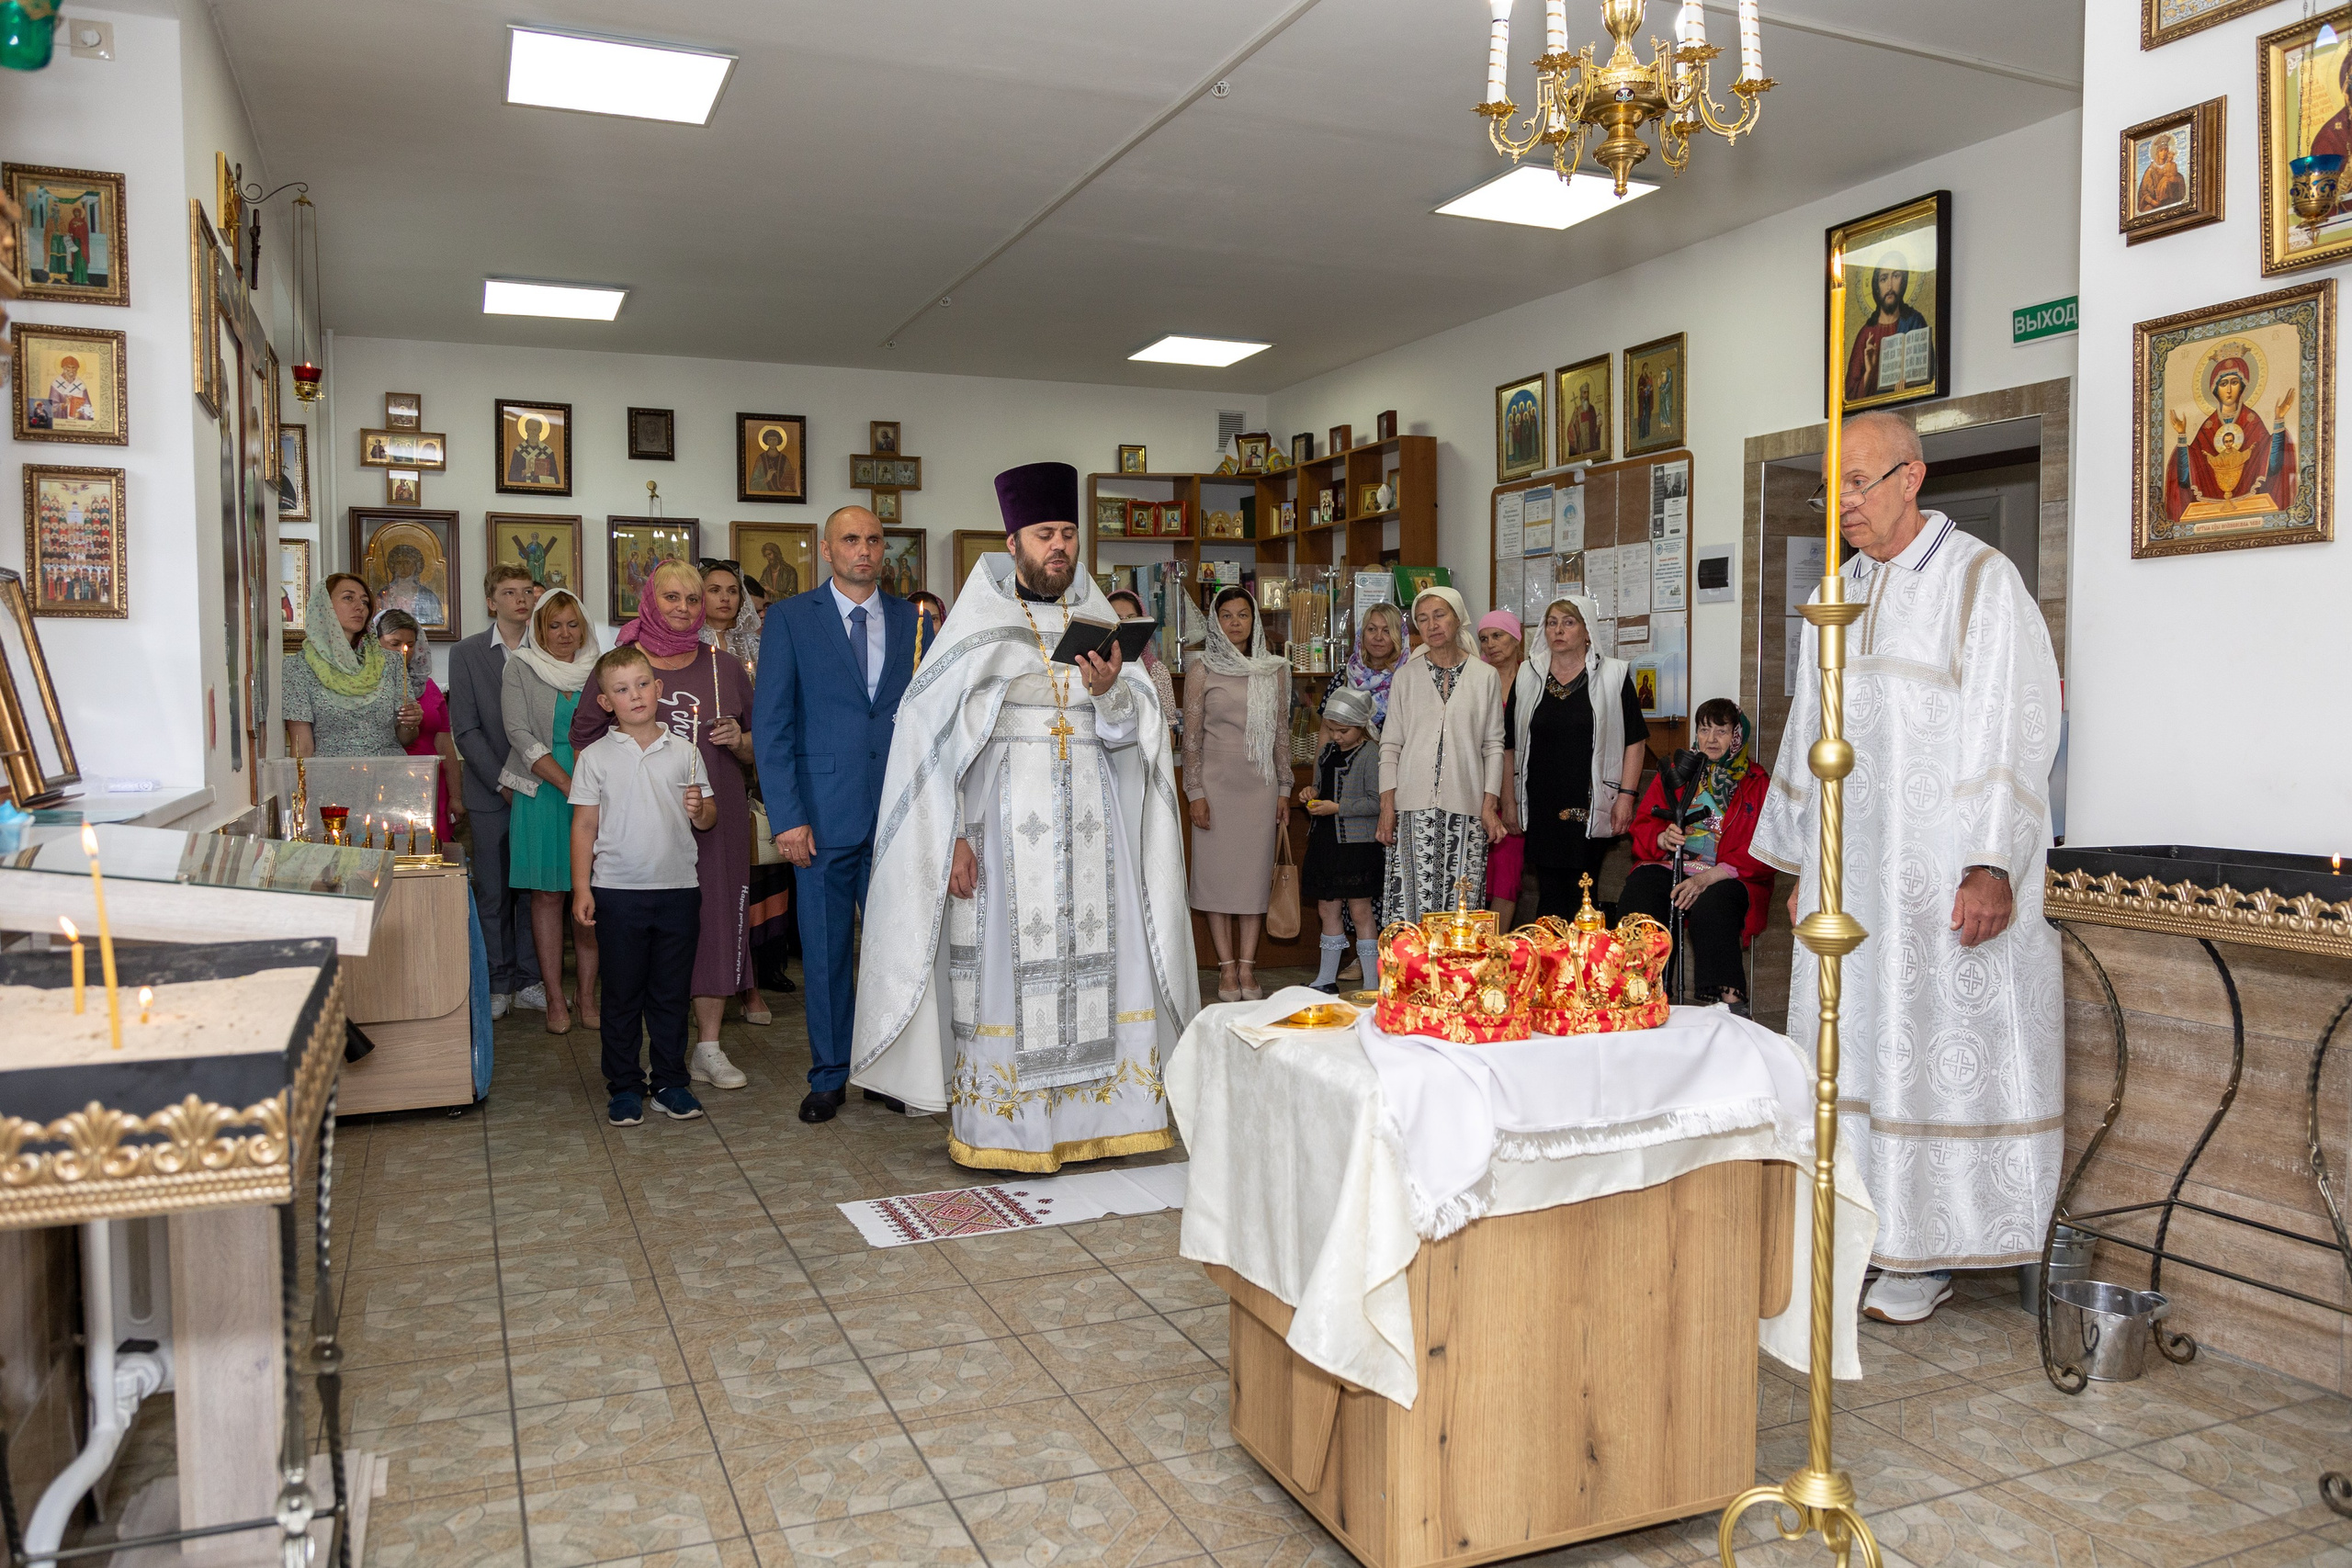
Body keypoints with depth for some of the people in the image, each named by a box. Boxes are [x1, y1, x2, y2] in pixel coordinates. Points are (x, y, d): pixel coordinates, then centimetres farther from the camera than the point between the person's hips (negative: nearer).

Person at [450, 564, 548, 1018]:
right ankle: (498, 984, 15)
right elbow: (466, 730, -2)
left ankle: (529, 980, 14)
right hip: (489, 793, -1)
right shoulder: (466, 654, 2)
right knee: (493, 892, 6)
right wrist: (503, 782, -9)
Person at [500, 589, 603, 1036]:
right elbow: (520, 735, -6)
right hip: (541, 794, -2)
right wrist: (568, 784, -14)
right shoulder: (521, 668, 3)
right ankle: (555, 998, 6)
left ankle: (588, 996, 6)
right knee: (548, 894, 1)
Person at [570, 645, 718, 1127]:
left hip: (678, 889, 1)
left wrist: (700, 810, -16)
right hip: (617, 892, -1)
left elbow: (709, 820, 7)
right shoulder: (596, 757, 1)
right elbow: (584, 825, 2)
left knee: (671, 992, 9)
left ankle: (670, 1081, 20)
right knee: (622, 994, 7)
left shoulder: (683, 751, 4)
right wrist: (581, 888, -3)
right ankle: (624, 1087, 18)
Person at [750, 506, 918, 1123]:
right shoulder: (790, 618, 2)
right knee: (825, 949, 7)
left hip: (900, 814, 2)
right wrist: (786, 817, -9)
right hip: (824, 813, -2)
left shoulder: (913, 621, 10)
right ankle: (829, 1075, 21)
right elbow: (772, 723, -2)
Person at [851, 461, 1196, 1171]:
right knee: (1002, 967, -3)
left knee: (1095, 957, 2)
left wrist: (1110, 691, -17)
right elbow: (935, 733, -3)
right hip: (1005, 829, -3)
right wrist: (952, 837, -11)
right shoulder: (978, 623, 2)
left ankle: (1093, 1115, 12)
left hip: (1091, 828, 4)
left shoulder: (1097, 622, 12)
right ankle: (997, 1124, 6)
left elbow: (1131, 731, 5)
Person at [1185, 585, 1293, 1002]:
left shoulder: (1274, 670, 8)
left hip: (1260, 784, 2)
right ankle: (1227, 968, 8)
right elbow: (1192, 735, 0)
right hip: (1216, 781, -2)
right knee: (1216, 870, 0)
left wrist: (1284, 788, 6)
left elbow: (1281, 732, 10)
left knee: (1256, 871, 2)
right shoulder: (1202, 671, 1)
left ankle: (1247, 968, 8)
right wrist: (1194, 791, -6)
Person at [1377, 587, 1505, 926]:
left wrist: (1490, 803, -1)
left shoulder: (1485, 676, 8)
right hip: (1414, 807, 0)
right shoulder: (1406, 676, 9)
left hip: (1466, 808, 0)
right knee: (1410, 900, -7)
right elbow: (1390, 744, 8)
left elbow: (1494, 745, 8)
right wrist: (1387, 804, -1)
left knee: (1460, 904, -4)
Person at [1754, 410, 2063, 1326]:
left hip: (1939, 873, -6)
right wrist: (1802, 862, 16)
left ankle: (1923, 1255, 9)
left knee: (1931, 1046, -2)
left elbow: (2009, 728, -10)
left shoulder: (1981, 581, -4)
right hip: (1848, 872, 6)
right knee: (1849, 1043, 7)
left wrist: (1992, 867, -18)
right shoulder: (1839, 592, 15)